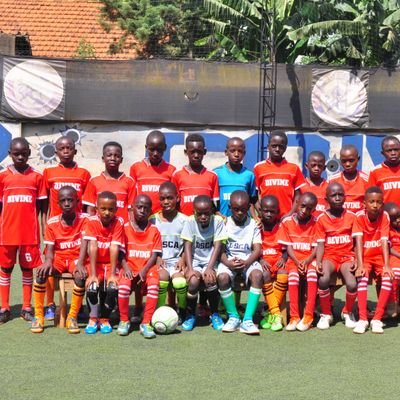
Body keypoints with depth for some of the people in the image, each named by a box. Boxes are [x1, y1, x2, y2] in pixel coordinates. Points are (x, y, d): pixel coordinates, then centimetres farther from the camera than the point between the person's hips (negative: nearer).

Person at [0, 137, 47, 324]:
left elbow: (42, 207, 4)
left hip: (30, 233, -1)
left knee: (28, 268, 8)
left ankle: (26, 308, 16)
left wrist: (45, 231, 0)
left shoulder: (37, 177, 0)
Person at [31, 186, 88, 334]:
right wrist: (48, 261, -27)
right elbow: (50, 247, -3)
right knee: (41, 273, -28)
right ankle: (38, 316, -15)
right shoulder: (52, 222, -2)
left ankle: (72, 317, -17)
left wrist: (80, 263, -33)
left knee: (80, 277, -34)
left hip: (76, 258, -2)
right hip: (59, 258, 2)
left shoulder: (84, 219, -7)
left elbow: (84, 243, -16)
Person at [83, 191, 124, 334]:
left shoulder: (118, 222, -11)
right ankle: (93, 319, -3)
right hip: (95, 263, 0)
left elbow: (114, 248, -18)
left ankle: (104, 319, 0)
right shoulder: (92, 221, -11)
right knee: (92, 286, -27)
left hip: (111, 264, 0)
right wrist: (93, 274, -25)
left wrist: (112, 274, -23)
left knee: (112, 287, -25)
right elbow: (93, 247, -19)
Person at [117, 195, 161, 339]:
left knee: (154, 284, -32)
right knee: (123, 284, -32)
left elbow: (154, 255, 1)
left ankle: (146, 323, -23)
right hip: (130, 266, 0)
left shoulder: (154, 231, 7)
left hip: (147, 267, 0)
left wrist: (144, 270, -15)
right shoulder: (125, 228, 6)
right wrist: (125, 267, -16)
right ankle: (124, 321, -12)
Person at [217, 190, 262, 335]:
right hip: (229, 260, 0)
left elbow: (257, 249, -1)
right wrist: (228, 262, -21)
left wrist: (246, 262, -21)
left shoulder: (253, 224, 8)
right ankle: (233, 317, -15)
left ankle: (248, 319, -32)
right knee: (222, 277, -33)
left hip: (248, 260, 0)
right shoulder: (224, 224, 7)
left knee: (257, 275, -34)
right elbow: (220, 248, 0)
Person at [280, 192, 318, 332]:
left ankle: (308, 316, -30)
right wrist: (297, 262, -15)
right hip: (294, 259, 0)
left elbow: (316, 247, -2)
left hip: (310, 259, 0)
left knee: (312, 273, -31)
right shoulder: (287, 222, 1)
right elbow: (288, 247, 0)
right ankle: (294, 317, -29)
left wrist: (307, 261, -19)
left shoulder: (316, 223, 0)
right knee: (293, 275, -30)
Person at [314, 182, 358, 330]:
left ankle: (348, 312, 7)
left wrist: (356, 261, -11)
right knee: (323, 280, -32)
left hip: (347, 256, 0)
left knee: (352, 284, -27)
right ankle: (326, 314, -5)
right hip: (329, 256, 0)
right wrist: (318, 263, -14)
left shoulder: (352, 217, 3)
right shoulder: (322, 219, 2)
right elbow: (320, 244, 1)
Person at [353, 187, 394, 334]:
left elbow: (384, 242, -16)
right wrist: (360, 265, -33)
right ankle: (362, 319, -26)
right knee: (362, 278, -30)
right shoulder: (360, 216, -13)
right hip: (364, 256, -1)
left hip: (379, 256, 1)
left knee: (388, 277, -27)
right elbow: (359, 241, -21)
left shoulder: (384, 216, -10)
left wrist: (386, 265, -28)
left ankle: (377, 319, -22)